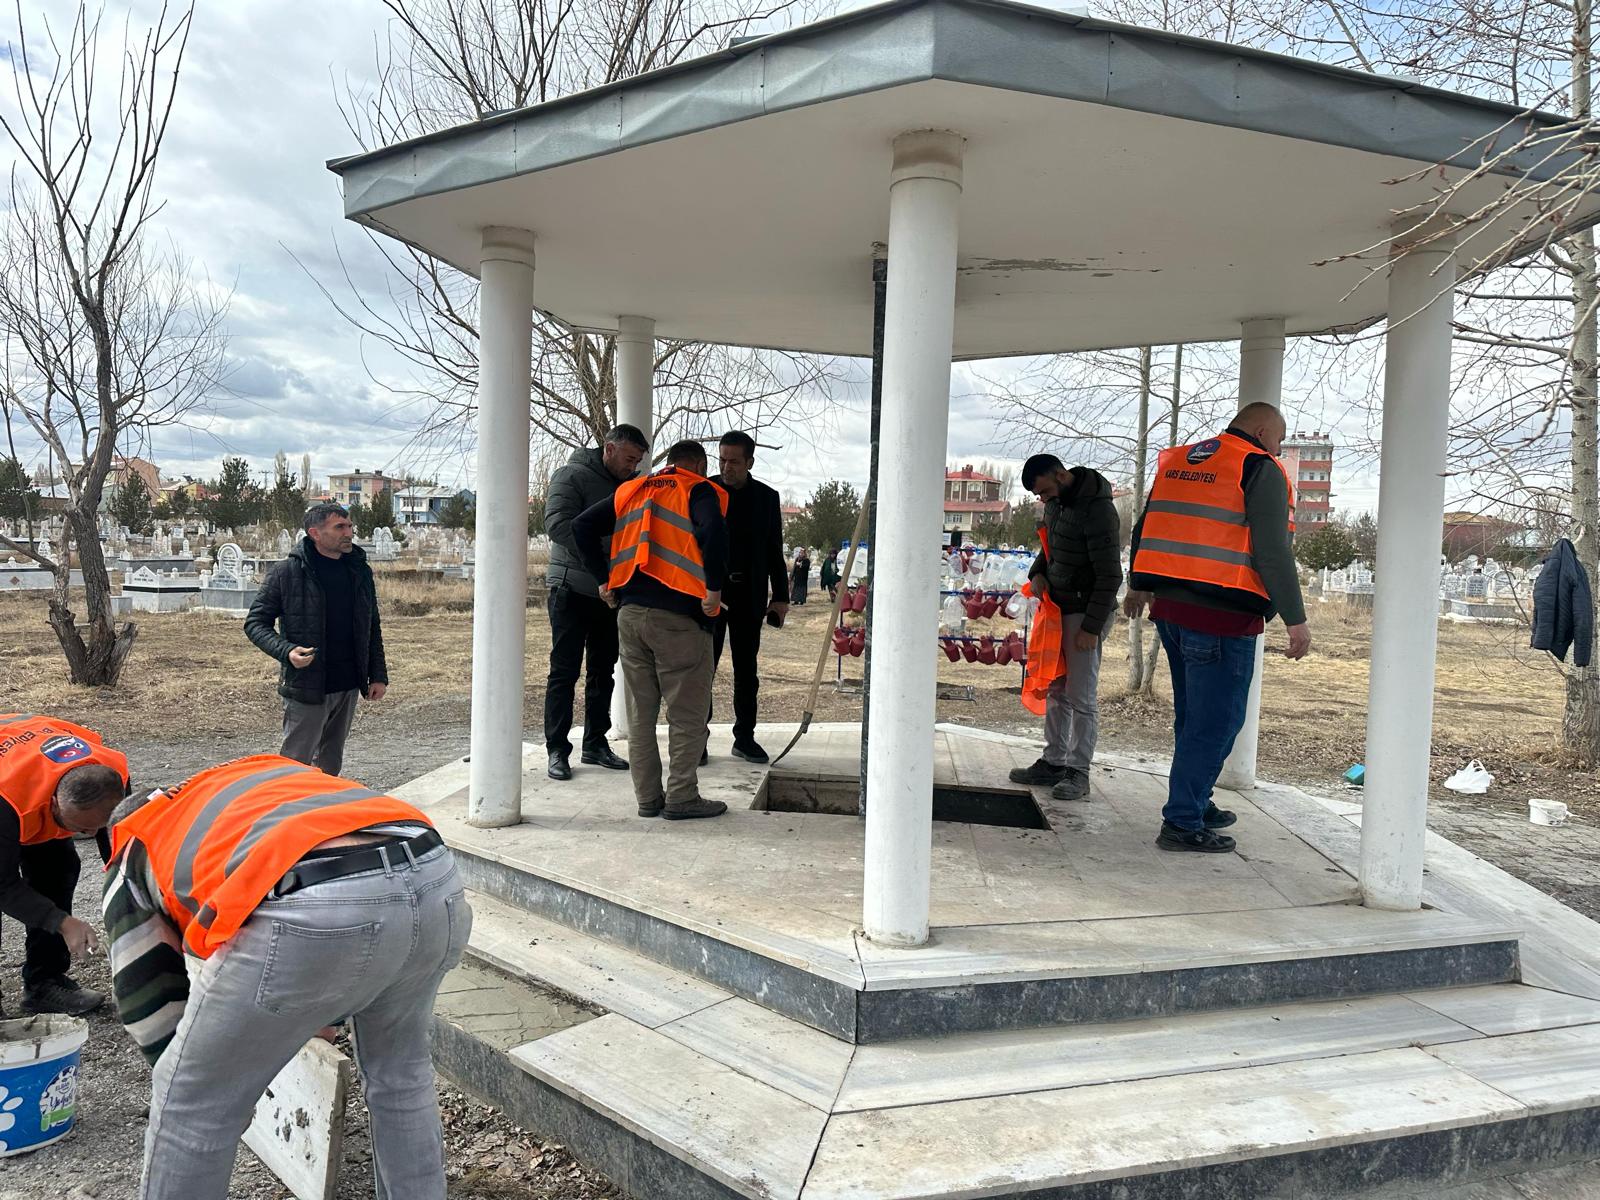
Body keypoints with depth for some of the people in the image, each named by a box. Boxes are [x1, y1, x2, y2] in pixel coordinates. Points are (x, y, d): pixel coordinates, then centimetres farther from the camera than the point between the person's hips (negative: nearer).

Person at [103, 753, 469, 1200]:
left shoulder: (135, 856, 31)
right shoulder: (274, 773, 43)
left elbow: (144, 994, 33)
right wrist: (329, 1008, 57)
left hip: (314, 913, -5)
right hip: (434, 880, 6)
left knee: (192, 1106, 22)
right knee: (400, 1070, 34)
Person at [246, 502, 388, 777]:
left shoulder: (359, 571, 6)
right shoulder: (286, 573, -8)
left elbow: (372, 628, 13)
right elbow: (256, 623, -5)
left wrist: (378, 675, 8)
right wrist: (286, 651, -22)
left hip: (348, 688, 5)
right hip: (305, 688, -5)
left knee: (330, 764, 17)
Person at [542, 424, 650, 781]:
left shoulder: (629, 485, 12)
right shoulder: (572, 476, -8)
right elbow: (557, 523, -20)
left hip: (611, 591, 7)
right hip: (572, 588, -6)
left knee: (603, 671, 11)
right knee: (564, 672, -2)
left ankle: (596, 744, 20)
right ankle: (557, 749, 4)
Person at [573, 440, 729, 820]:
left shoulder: (631, 491, 18)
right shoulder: (698, 490, 0)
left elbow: (583, 525, 12)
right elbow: (713, 530, -21)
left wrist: (603, 577, 14)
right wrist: (714, 588, -14)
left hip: (630, 613, 6)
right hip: (678, 617, -6)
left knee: (641, 713, 13)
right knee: (687, 714, 4)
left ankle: (648, 798, 18)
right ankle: (681, 798, 7)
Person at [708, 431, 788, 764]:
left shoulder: (766, 498, 7)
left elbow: (775, 552, 10)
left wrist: (780, 596, 8)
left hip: (749, 595, 2)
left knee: (746, 670, 8)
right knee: (704, 665, -2)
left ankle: (744, 737, 15)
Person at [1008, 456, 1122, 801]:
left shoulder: (1098, 511, -20)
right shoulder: (1057, 502, 7)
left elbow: (1109, 576, -19)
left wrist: (1092, 627, -19)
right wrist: (1038, 573, 2)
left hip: (1086, 612, -9)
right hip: (1059, 608, 9)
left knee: (1080, 696, -3)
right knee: (1056, 691, 13)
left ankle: (1079, 771, 5)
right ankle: (1053, 762, 22)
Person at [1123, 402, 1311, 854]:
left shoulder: (1177, 461, 16)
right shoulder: (1260, 469, -6)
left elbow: (1144, 528, 22)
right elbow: (1273, 552, -13)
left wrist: (1139, 587, 33)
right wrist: (1296, 620, -9)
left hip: (1170, 608, 8)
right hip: (1223, 617, -8)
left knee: (1193, 715, 20)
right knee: (1215, 721, -1)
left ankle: (1196, 804, 31)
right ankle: (1182, 823, 1)